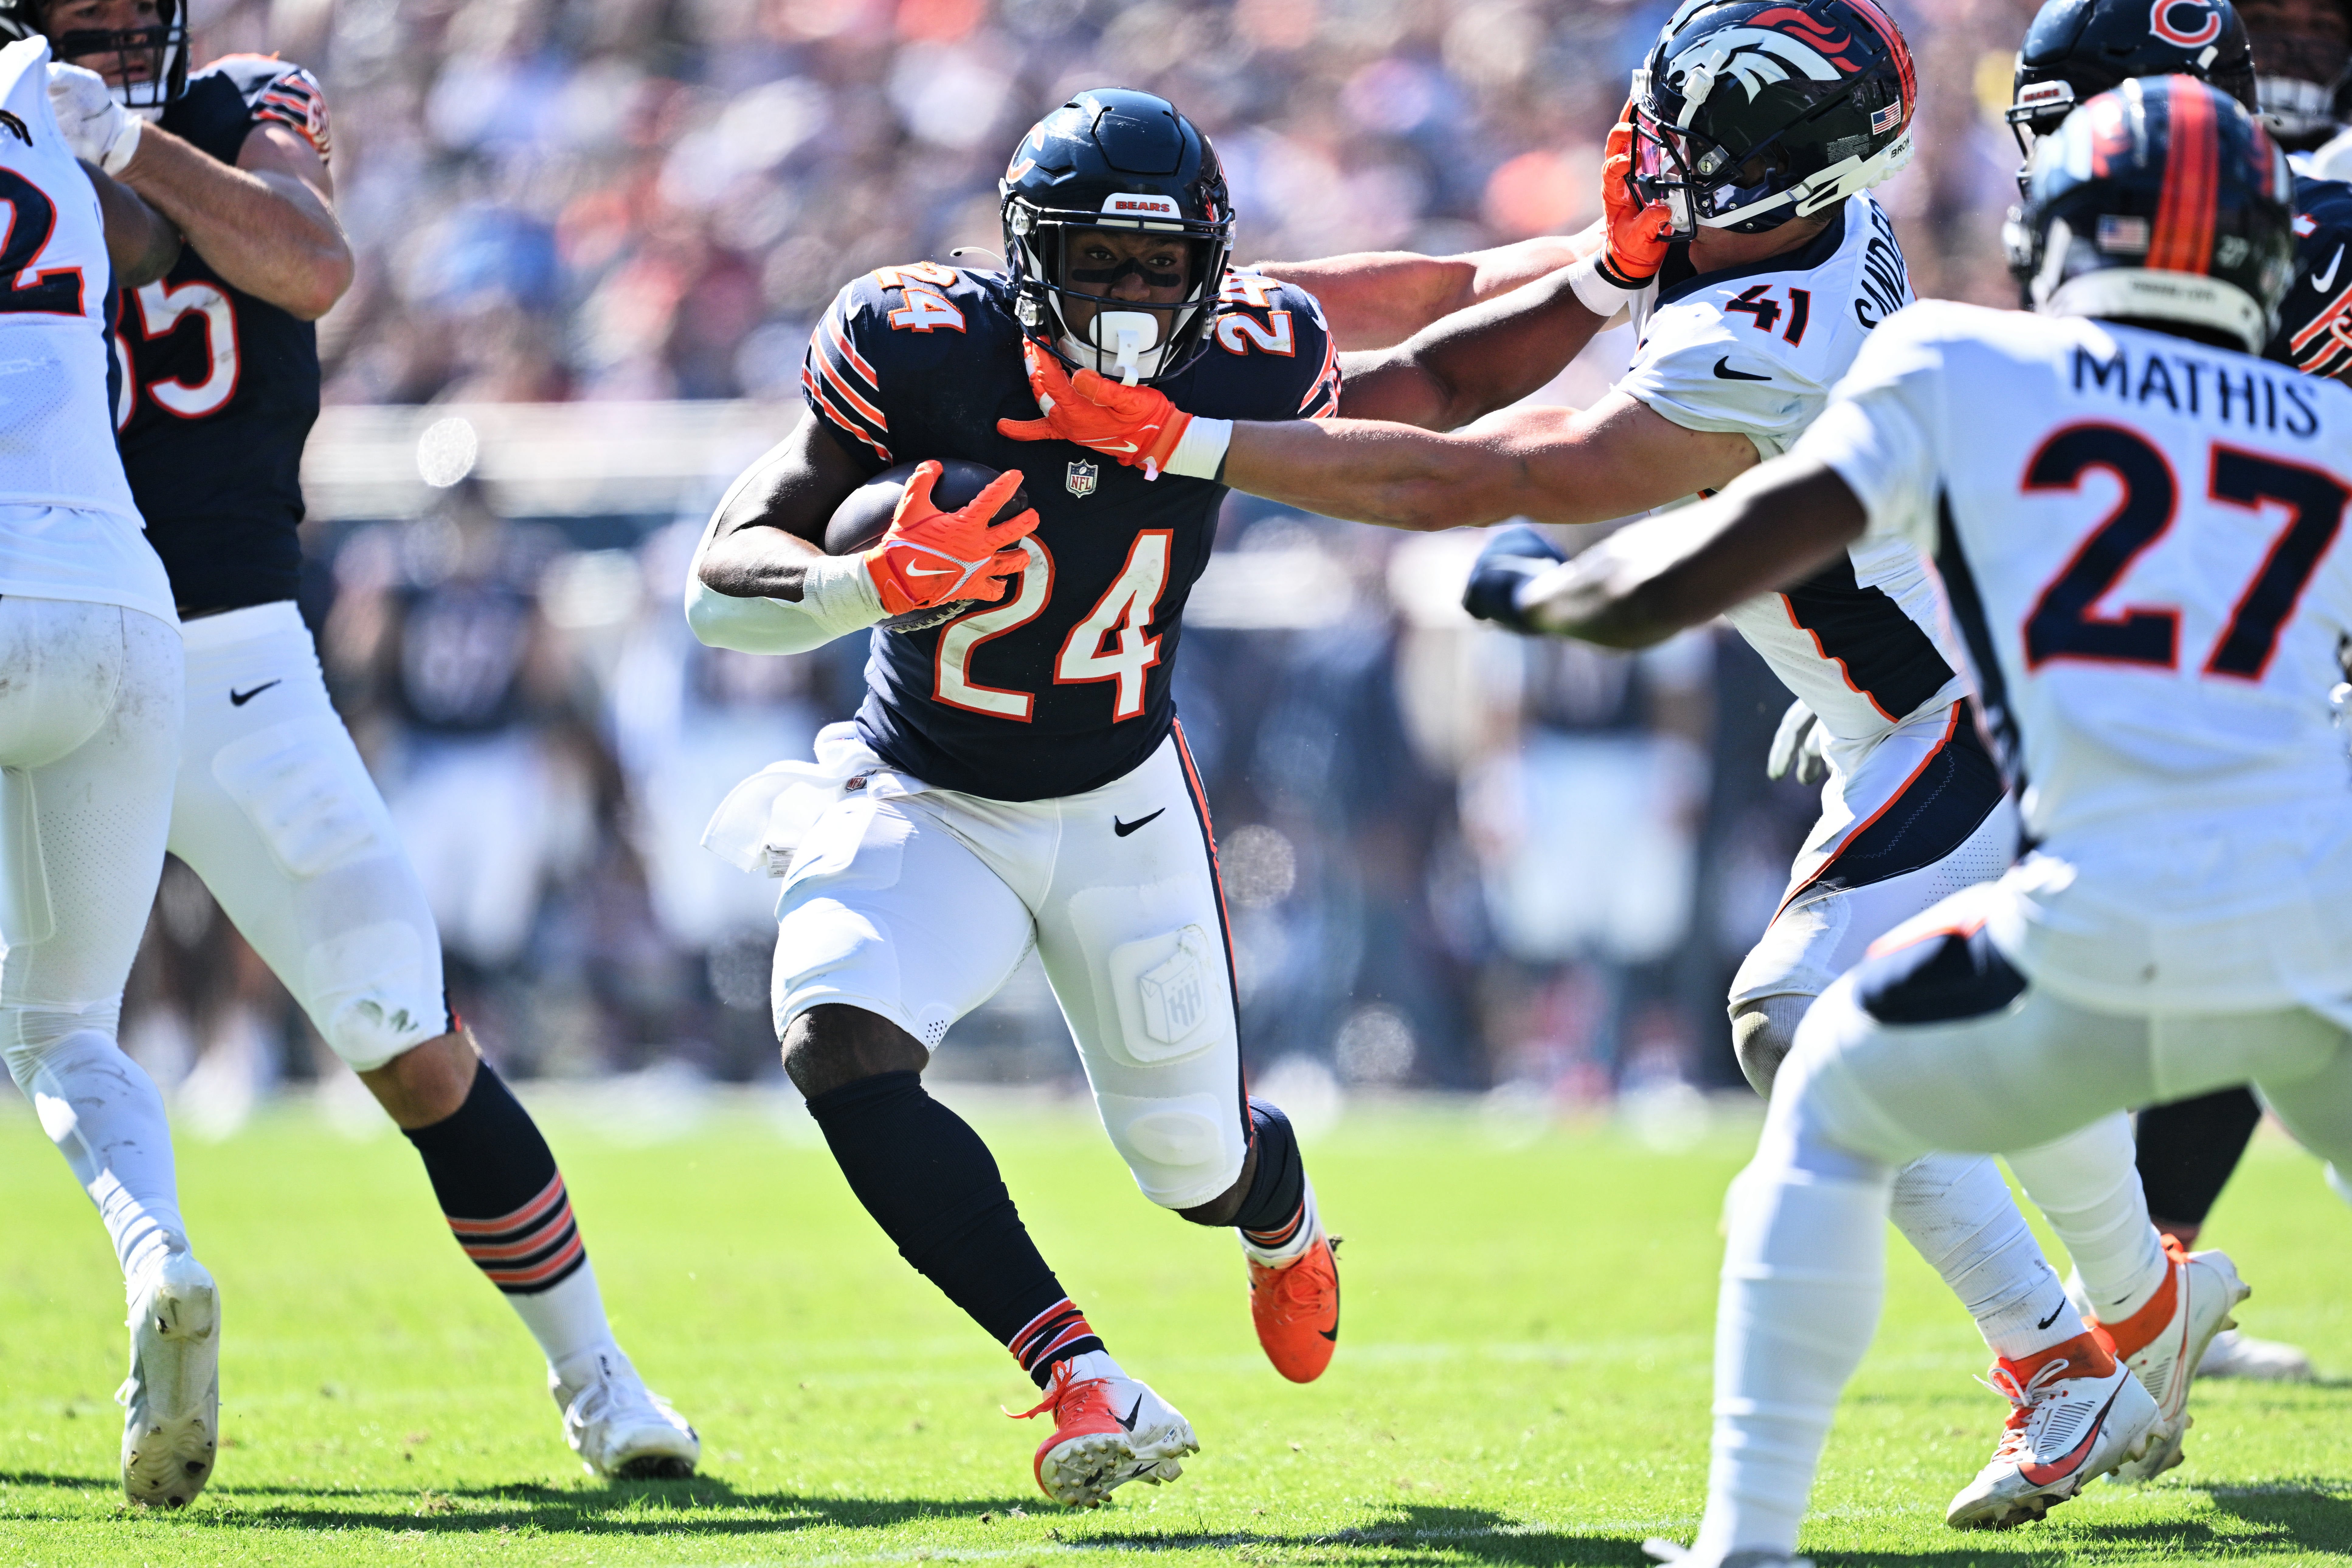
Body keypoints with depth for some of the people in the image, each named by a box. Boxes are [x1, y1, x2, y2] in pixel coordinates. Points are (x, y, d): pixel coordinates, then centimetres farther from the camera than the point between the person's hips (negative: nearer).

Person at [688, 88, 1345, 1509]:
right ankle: (1083, 1381, -33)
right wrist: (875, 584, -46)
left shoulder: (1247, 371, -19)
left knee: (1200, 1163, 12)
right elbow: (721, 584, -28)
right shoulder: (922, 355, -27)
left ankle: (1281, 1217, 53)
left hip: (1124, 808, 2)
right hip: (926, 804, -2)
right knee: (838, 1045, -31)